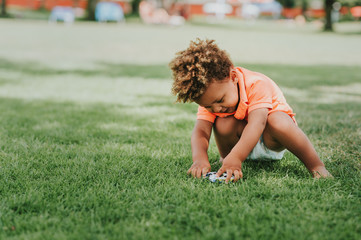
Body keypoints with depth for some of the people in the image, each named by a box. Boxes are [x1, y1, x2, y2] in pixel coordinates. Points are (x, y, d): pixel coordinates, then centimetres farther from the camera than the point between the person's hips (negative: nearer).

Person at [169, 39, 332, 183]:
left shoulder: (257, 85, -31)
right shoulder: (209, 97, -16)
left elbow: (257, 123, -44)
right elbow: (200, 131, -25)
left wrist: (235, 158, -57)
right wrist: (200, 159, -47)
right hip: (240, 139, 4)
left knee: (278, 121, -38)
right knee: (223, 124, -28)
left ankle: (315, 165, -24)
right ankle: (225, 156, 1)